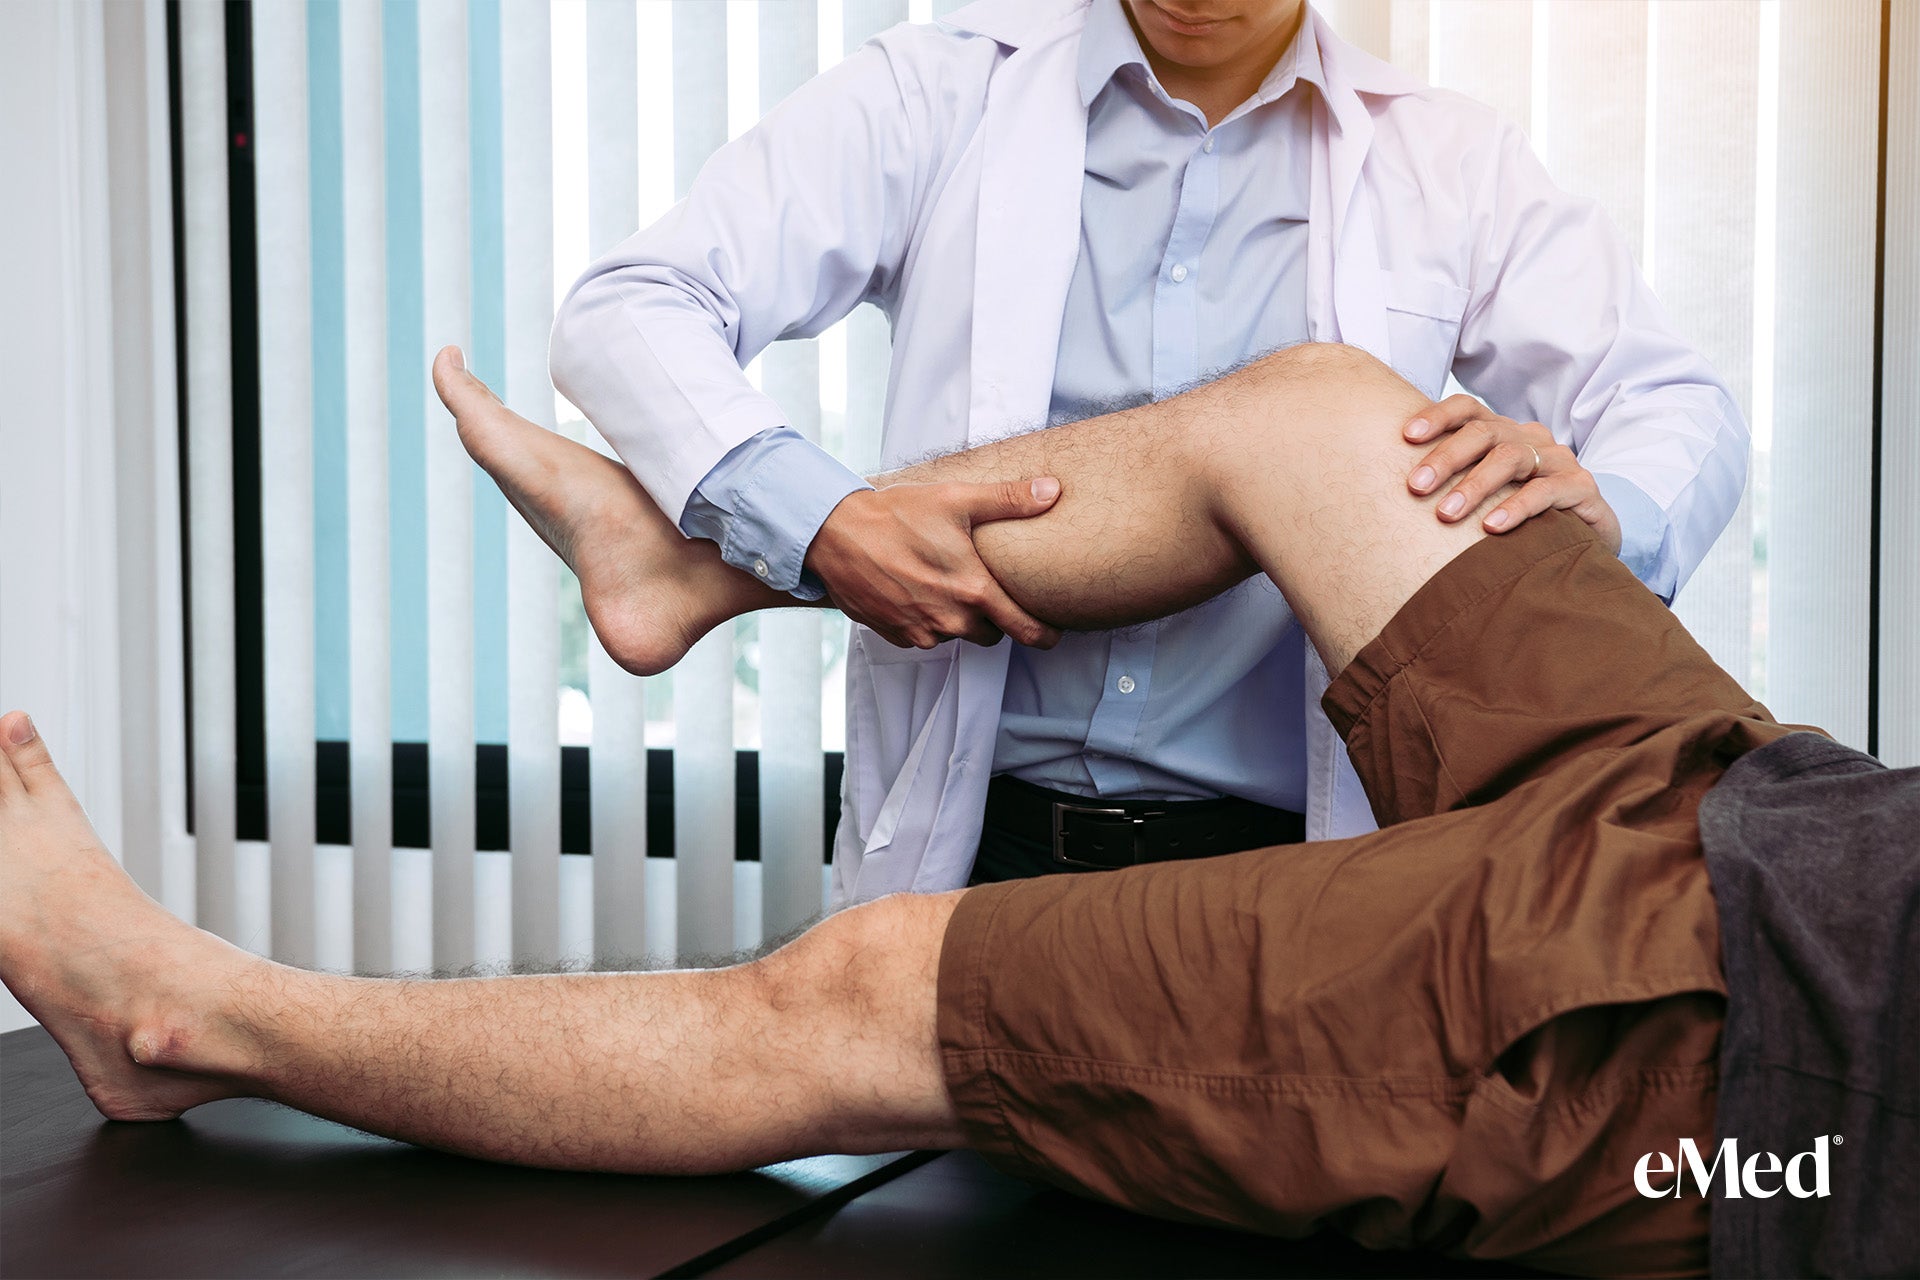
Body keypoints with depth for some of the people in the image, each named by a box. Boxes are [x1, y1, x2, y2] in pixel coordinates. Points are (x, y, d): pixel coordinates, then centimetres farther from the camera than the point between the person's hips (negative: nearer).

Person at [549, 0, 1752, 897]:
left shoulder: (1450, 163, 9)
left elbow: (1686, 412, 8)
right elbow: (626, 310, -2)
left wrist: (1596, 507, -19)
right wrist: (816, 519, -22)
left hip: (1284, 847, 2)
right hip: (979, 829, -1)